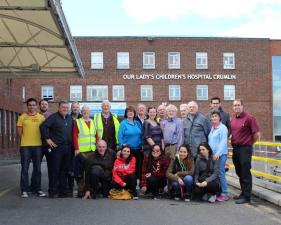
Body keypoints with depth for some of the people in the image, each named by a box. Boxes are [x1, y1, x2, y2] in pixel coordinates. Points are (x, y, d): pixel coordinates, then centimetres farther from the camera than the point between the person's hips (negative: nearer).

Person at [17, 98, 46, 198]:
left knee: (37, 168, 8)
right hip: (25, 146, -1)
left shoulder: (41, 117, 5)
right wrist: (26, 139, 4)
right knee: (24, 168, 1)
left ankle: (37, 189, 18)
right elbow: (19, 131, 4)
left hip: (38, 145, 1)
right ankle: (24, 190, 8)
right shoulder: (22, 117, 3)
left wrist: (38, 139, 2)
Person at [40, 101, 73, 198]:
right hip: (56, 147, -6)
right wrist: (47, 138, -12)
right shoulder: (53, 117, -3)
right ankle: (53, 191, 4)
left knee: (65, 170, 8)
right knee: (55, 170, -3)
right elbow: (43, 126, -11)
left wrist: (72, 142, 15)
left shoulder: (70, 118, 15)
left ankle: (62, 191, 15)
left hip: (68, 148, 6)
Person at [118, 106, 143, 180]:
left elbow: (141, 135, 15)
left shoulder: (137, 123, 11)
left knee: (138, 166, 6)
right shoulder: (123, 123, -3)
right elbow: (120, 137, -6)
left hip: (138, 149, 5)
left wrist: (142, 146, 8)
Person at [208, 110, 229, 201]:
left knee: (220, 174, -7)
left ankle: (224, 194, 0)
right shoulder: (212, 128, 17)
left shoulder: (223, 128, -5)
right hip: (212, 154, 7)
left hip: (220, 155, -7)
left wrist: (218, 153, -20)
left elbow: (223, 142, -13)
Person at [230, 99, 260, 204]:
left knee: (245, 173, -2)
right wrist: (233, 141, 13)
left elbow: (257, 134, -10)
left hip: (245, 149, -7)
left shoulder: (249, 118, -10)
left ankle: (246, 196, 5)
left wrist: (248, 143, 0)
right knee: (239, 173, 14)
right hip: (235, 149, 7)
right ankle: (243, 193, 26)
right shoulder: (233, 120, 10)